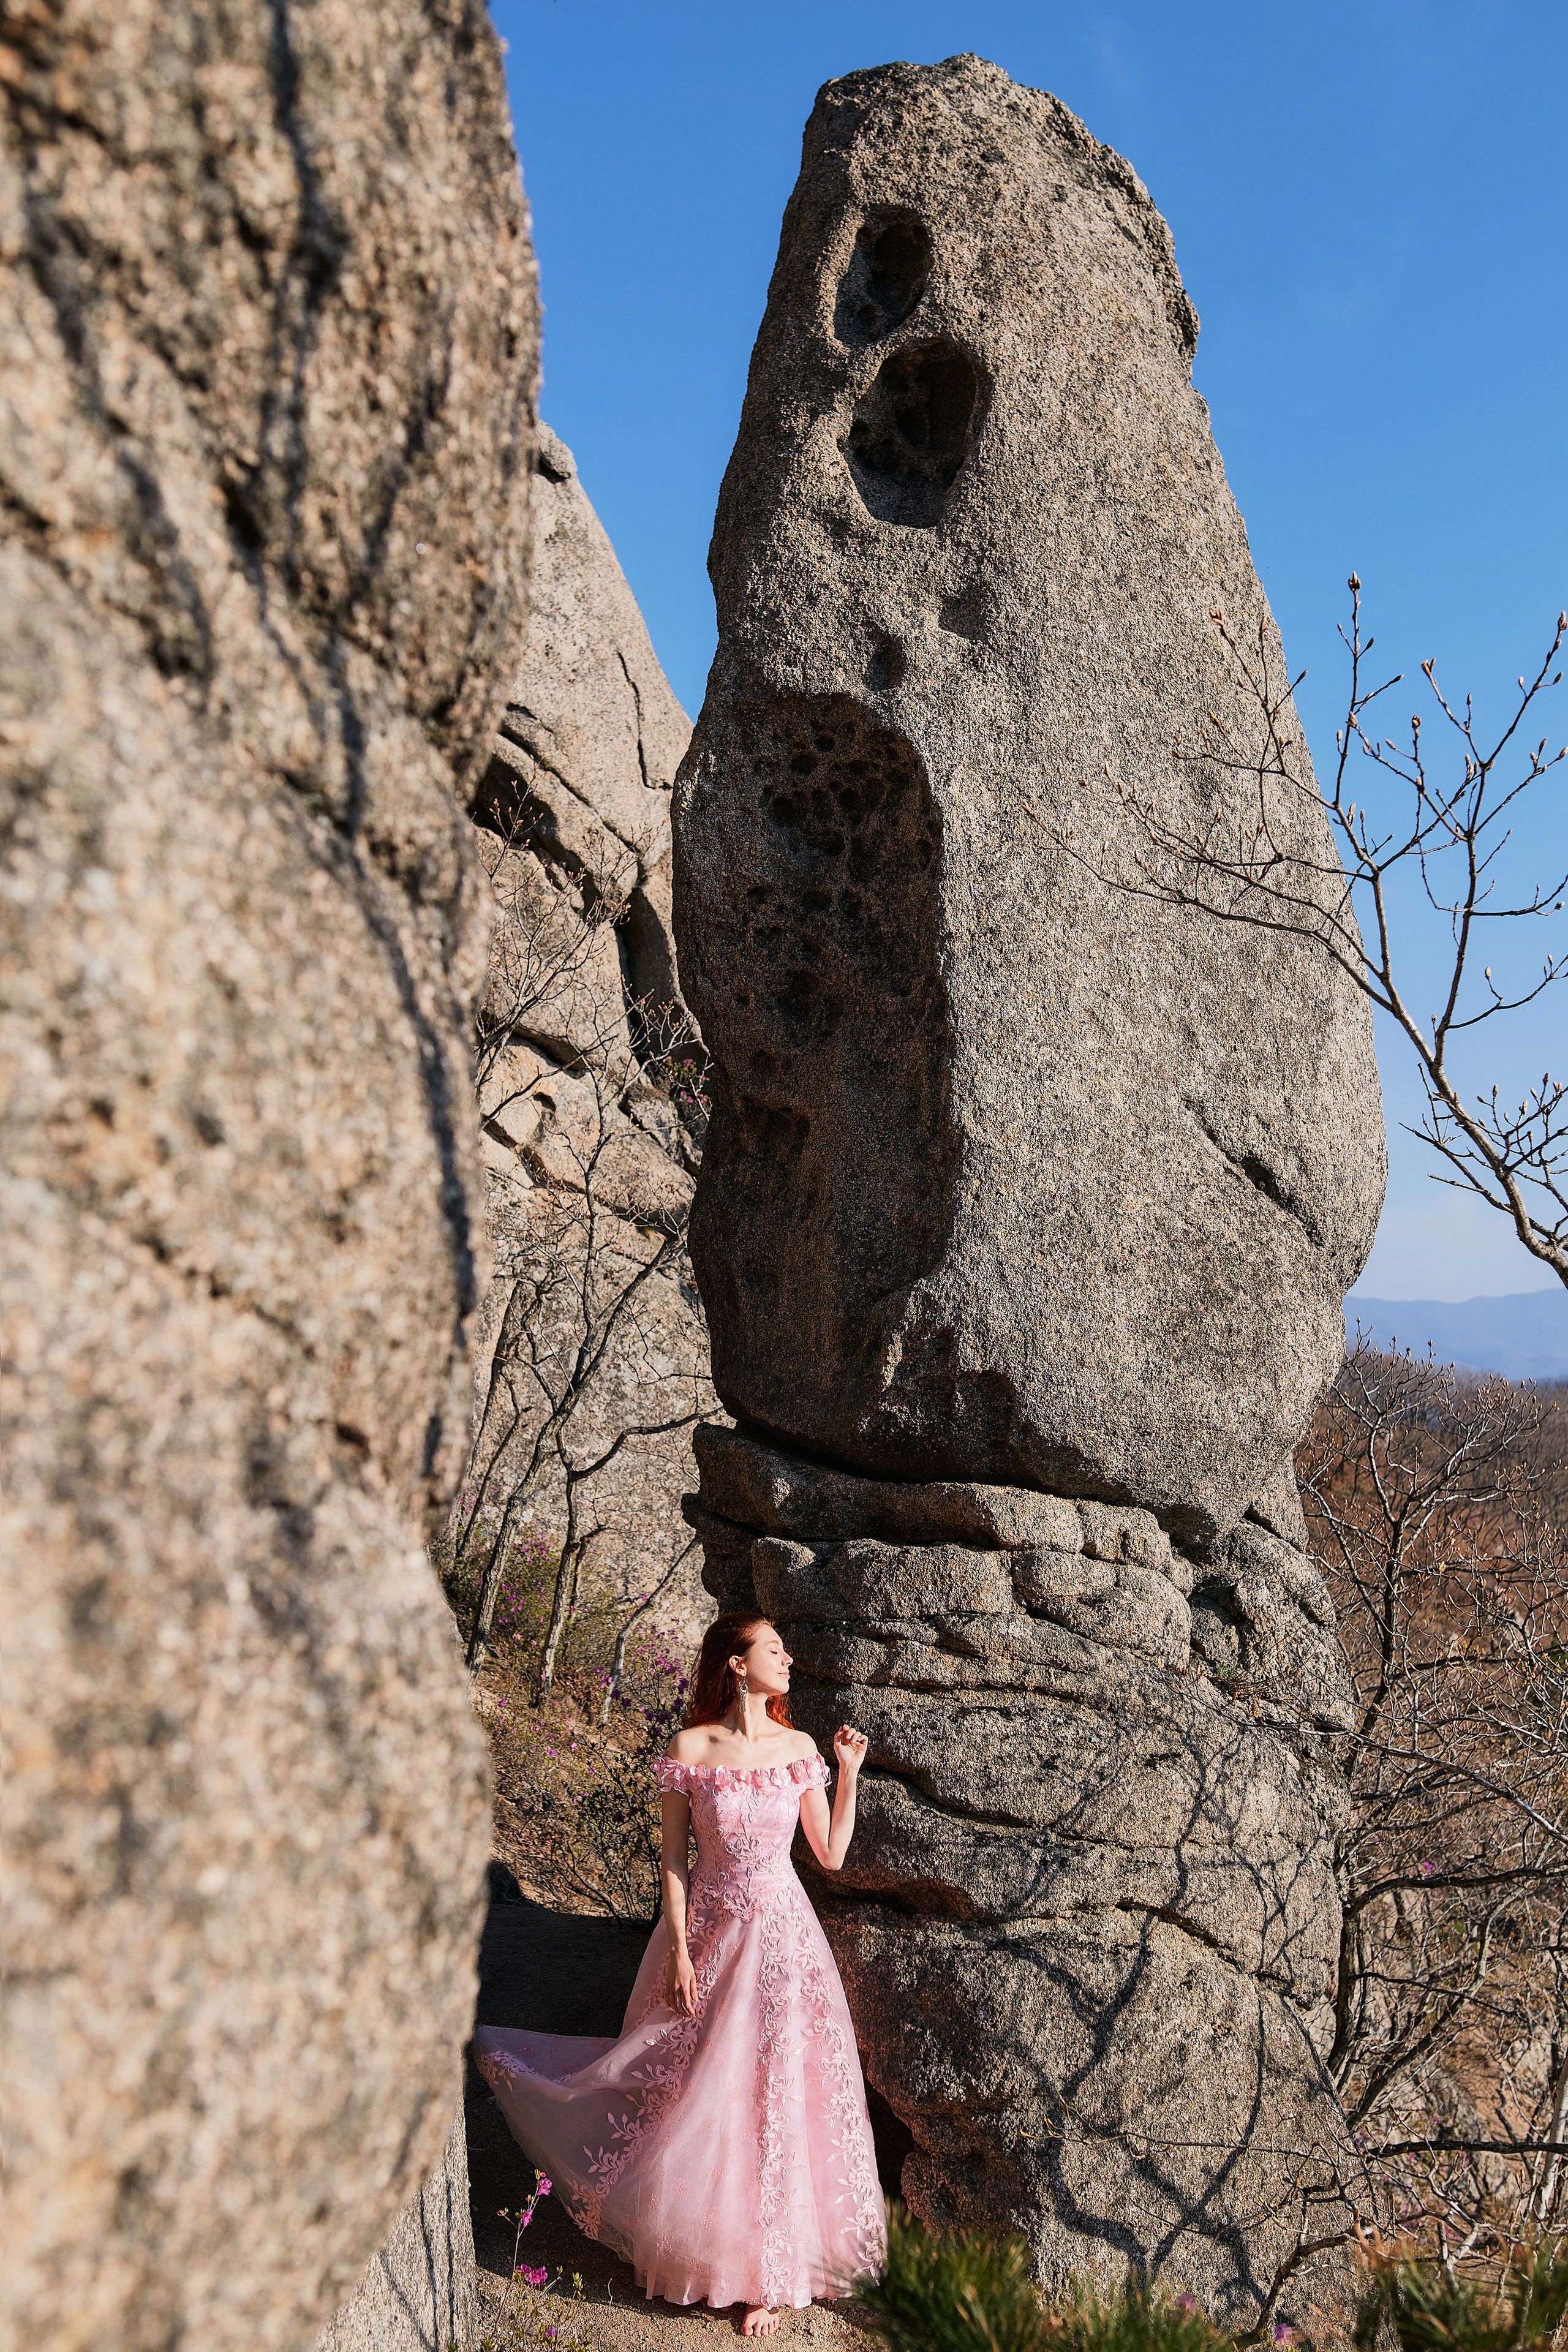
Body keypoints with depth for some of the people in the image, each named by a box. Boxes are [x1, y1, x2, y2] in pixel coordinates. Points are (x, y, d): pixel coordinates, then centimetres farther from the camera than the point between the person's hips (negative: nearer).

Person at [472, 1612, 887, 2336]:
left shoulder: (800, 1749, -3)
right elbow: (674, 1860, -6)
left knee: (778, 2093, 7)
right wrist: (679, 1950, -10)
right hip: (710, 1933, -2)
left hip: (782, 1937, 2)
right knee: (702, 2091, 9)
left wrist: (849, 1774, -7)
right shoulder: (691, 1748, -10)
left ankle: (771, 2266, 24)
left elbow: (831, 1854, 2)